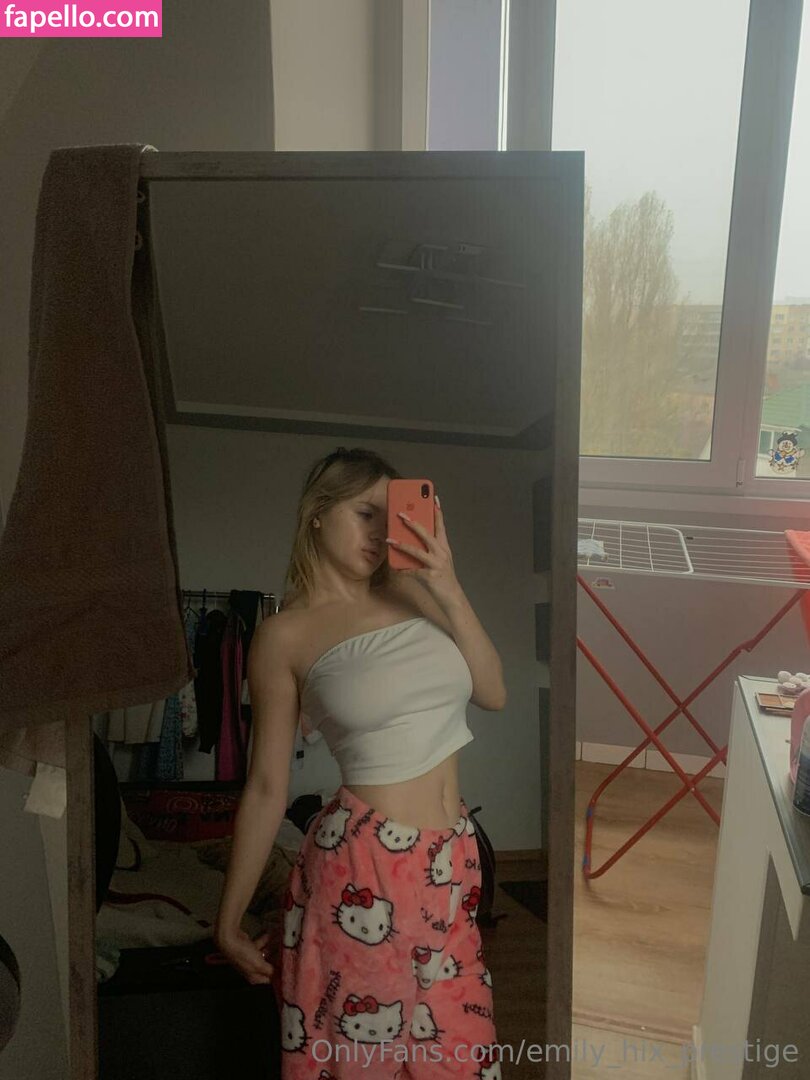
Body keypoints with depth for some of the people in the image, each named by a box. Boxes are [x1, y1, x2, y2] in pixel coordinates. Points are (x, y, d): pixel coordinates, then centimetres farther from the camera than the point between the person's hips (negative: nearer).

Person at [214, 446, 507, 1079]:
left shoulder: (411, 590, 6)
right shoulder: (286, 635, -6)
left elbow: (493, 693, 3)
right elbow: (266, 787, -3)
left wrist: (449, 590, -8)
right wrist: (229, 921, 1)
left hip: (451, 861, 5)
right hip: (363, 867, -4)